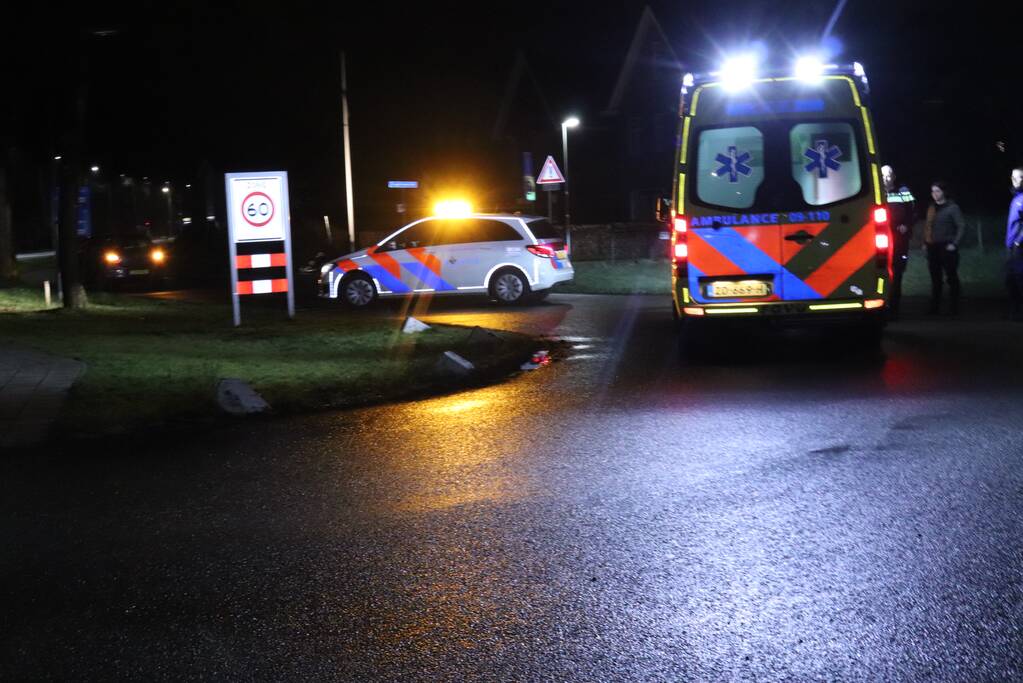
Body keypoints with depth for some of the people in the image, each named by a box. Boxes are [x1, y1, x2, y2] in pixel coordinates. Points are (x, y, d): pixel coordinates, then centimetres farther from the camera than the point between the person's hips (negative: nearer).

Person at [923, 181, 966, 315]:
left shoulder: (952, 207, -5)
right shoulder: (932, 208, 13)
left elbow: (961, 226, -9)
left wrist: (954, 244, -14)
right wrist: (925, 242, 9)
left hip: (947, 248, -6)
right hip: (932, 248, 6)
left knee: (951, 278, -2)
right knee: (935, 279, 10)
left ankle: (953, 308, 1)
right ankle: (935, 307, 15)